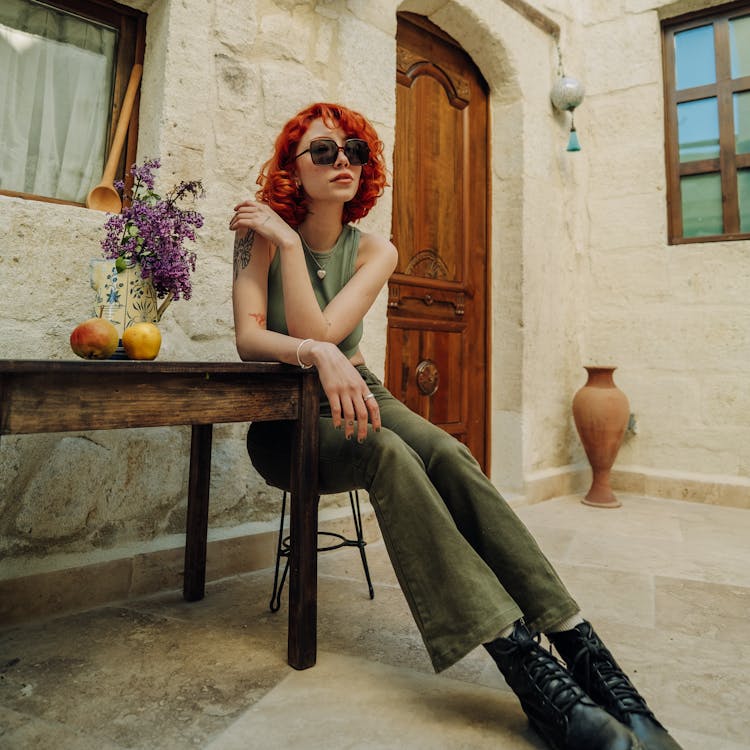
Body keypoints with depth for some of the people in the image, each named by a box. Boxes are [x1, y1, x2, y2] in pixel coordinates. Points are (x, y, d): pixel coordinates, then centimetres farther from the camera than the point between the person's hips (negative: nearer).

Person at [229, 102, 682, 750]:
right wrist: (320, 355, -36)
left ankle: (585, 653, -28)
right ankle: (526, 664, -36)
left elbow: (319, 331, -15)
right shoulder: (259, 233, -2)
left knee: (446, 453, -30)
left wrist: (289, 240, -15)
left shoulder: (373, 251, 2)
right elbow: (249, 336, -17)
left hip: (354, 395, 3)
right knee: (388, 454, -35)